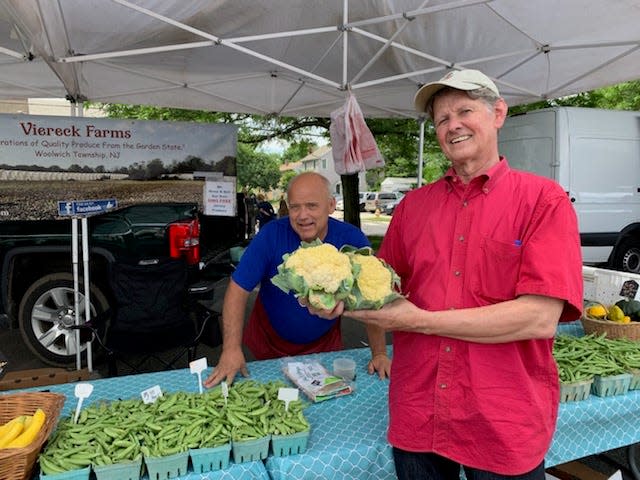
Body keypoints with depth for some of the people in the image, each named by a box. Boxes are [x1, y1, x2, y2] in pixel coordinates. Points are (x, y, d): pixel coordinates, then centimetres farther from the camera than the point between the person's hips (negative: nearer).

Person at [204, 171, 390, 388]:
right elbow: (239, 289, -21)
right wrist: (231, 349, -29)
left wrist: (379, 353, -17)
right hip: (270, 343, 0)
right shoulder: (271, 234, -22)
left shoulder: (352, 239, -20)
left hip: (324, 344, 1)